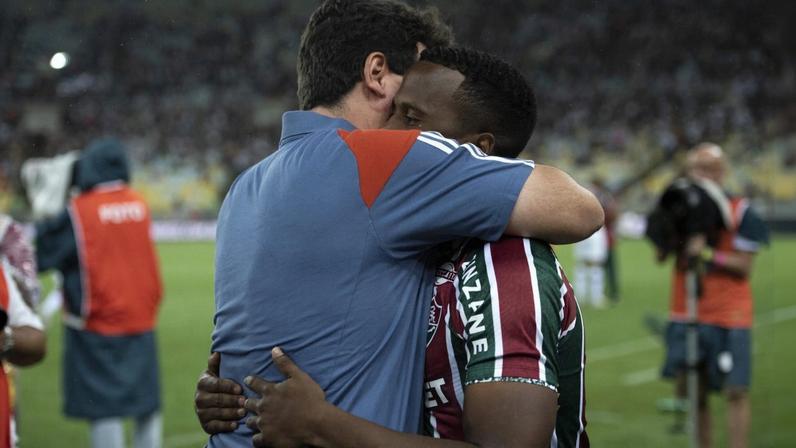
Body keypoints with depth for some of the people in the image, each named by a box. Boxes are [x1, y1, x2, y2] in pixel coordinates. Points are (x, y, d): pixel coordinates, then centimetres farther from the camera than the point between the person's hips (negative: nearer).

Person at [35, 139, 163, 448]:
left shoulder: (78, 211, -12)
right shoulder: (139, 205, 2)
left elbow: (45, 257, -6)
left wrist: (46, 217, 7)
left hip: (97, 322, -4)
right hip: (141, 318, 5)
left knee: (105, 410, -2)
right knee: (147, 406, 11)